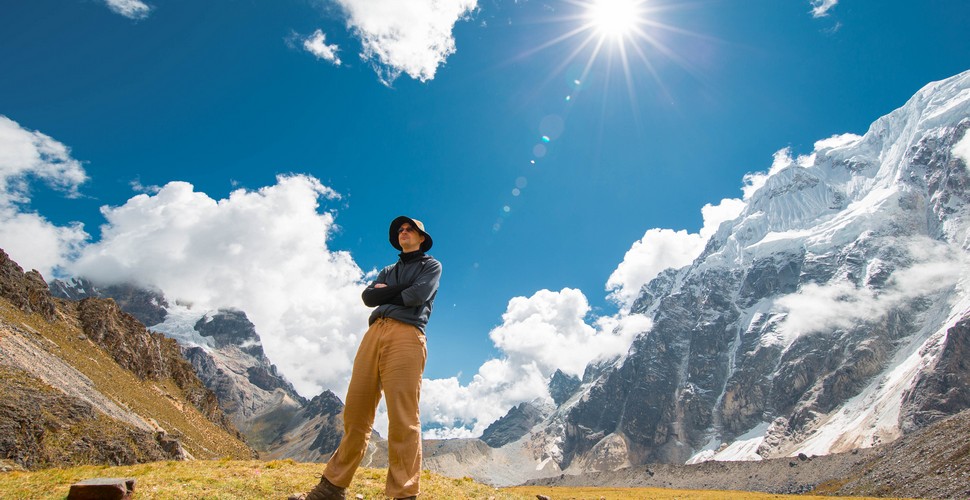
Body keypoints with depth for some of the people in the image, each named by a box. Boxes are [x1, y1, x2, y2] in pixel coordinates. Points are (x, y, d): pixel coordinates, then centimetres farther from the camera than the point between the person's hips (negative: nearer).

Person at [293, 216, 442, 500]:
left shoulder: (431, 265, 16)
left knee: (402, 417, -14)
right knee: (355, 412, 3)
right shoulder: (388, 271, 33)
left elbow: (417, 295, -5)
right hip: (374, 333, 6)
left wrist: (385, 294, 8)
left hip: (406, 334, -6)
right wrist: (400, 289, 3)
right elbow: (368, 297, 14)